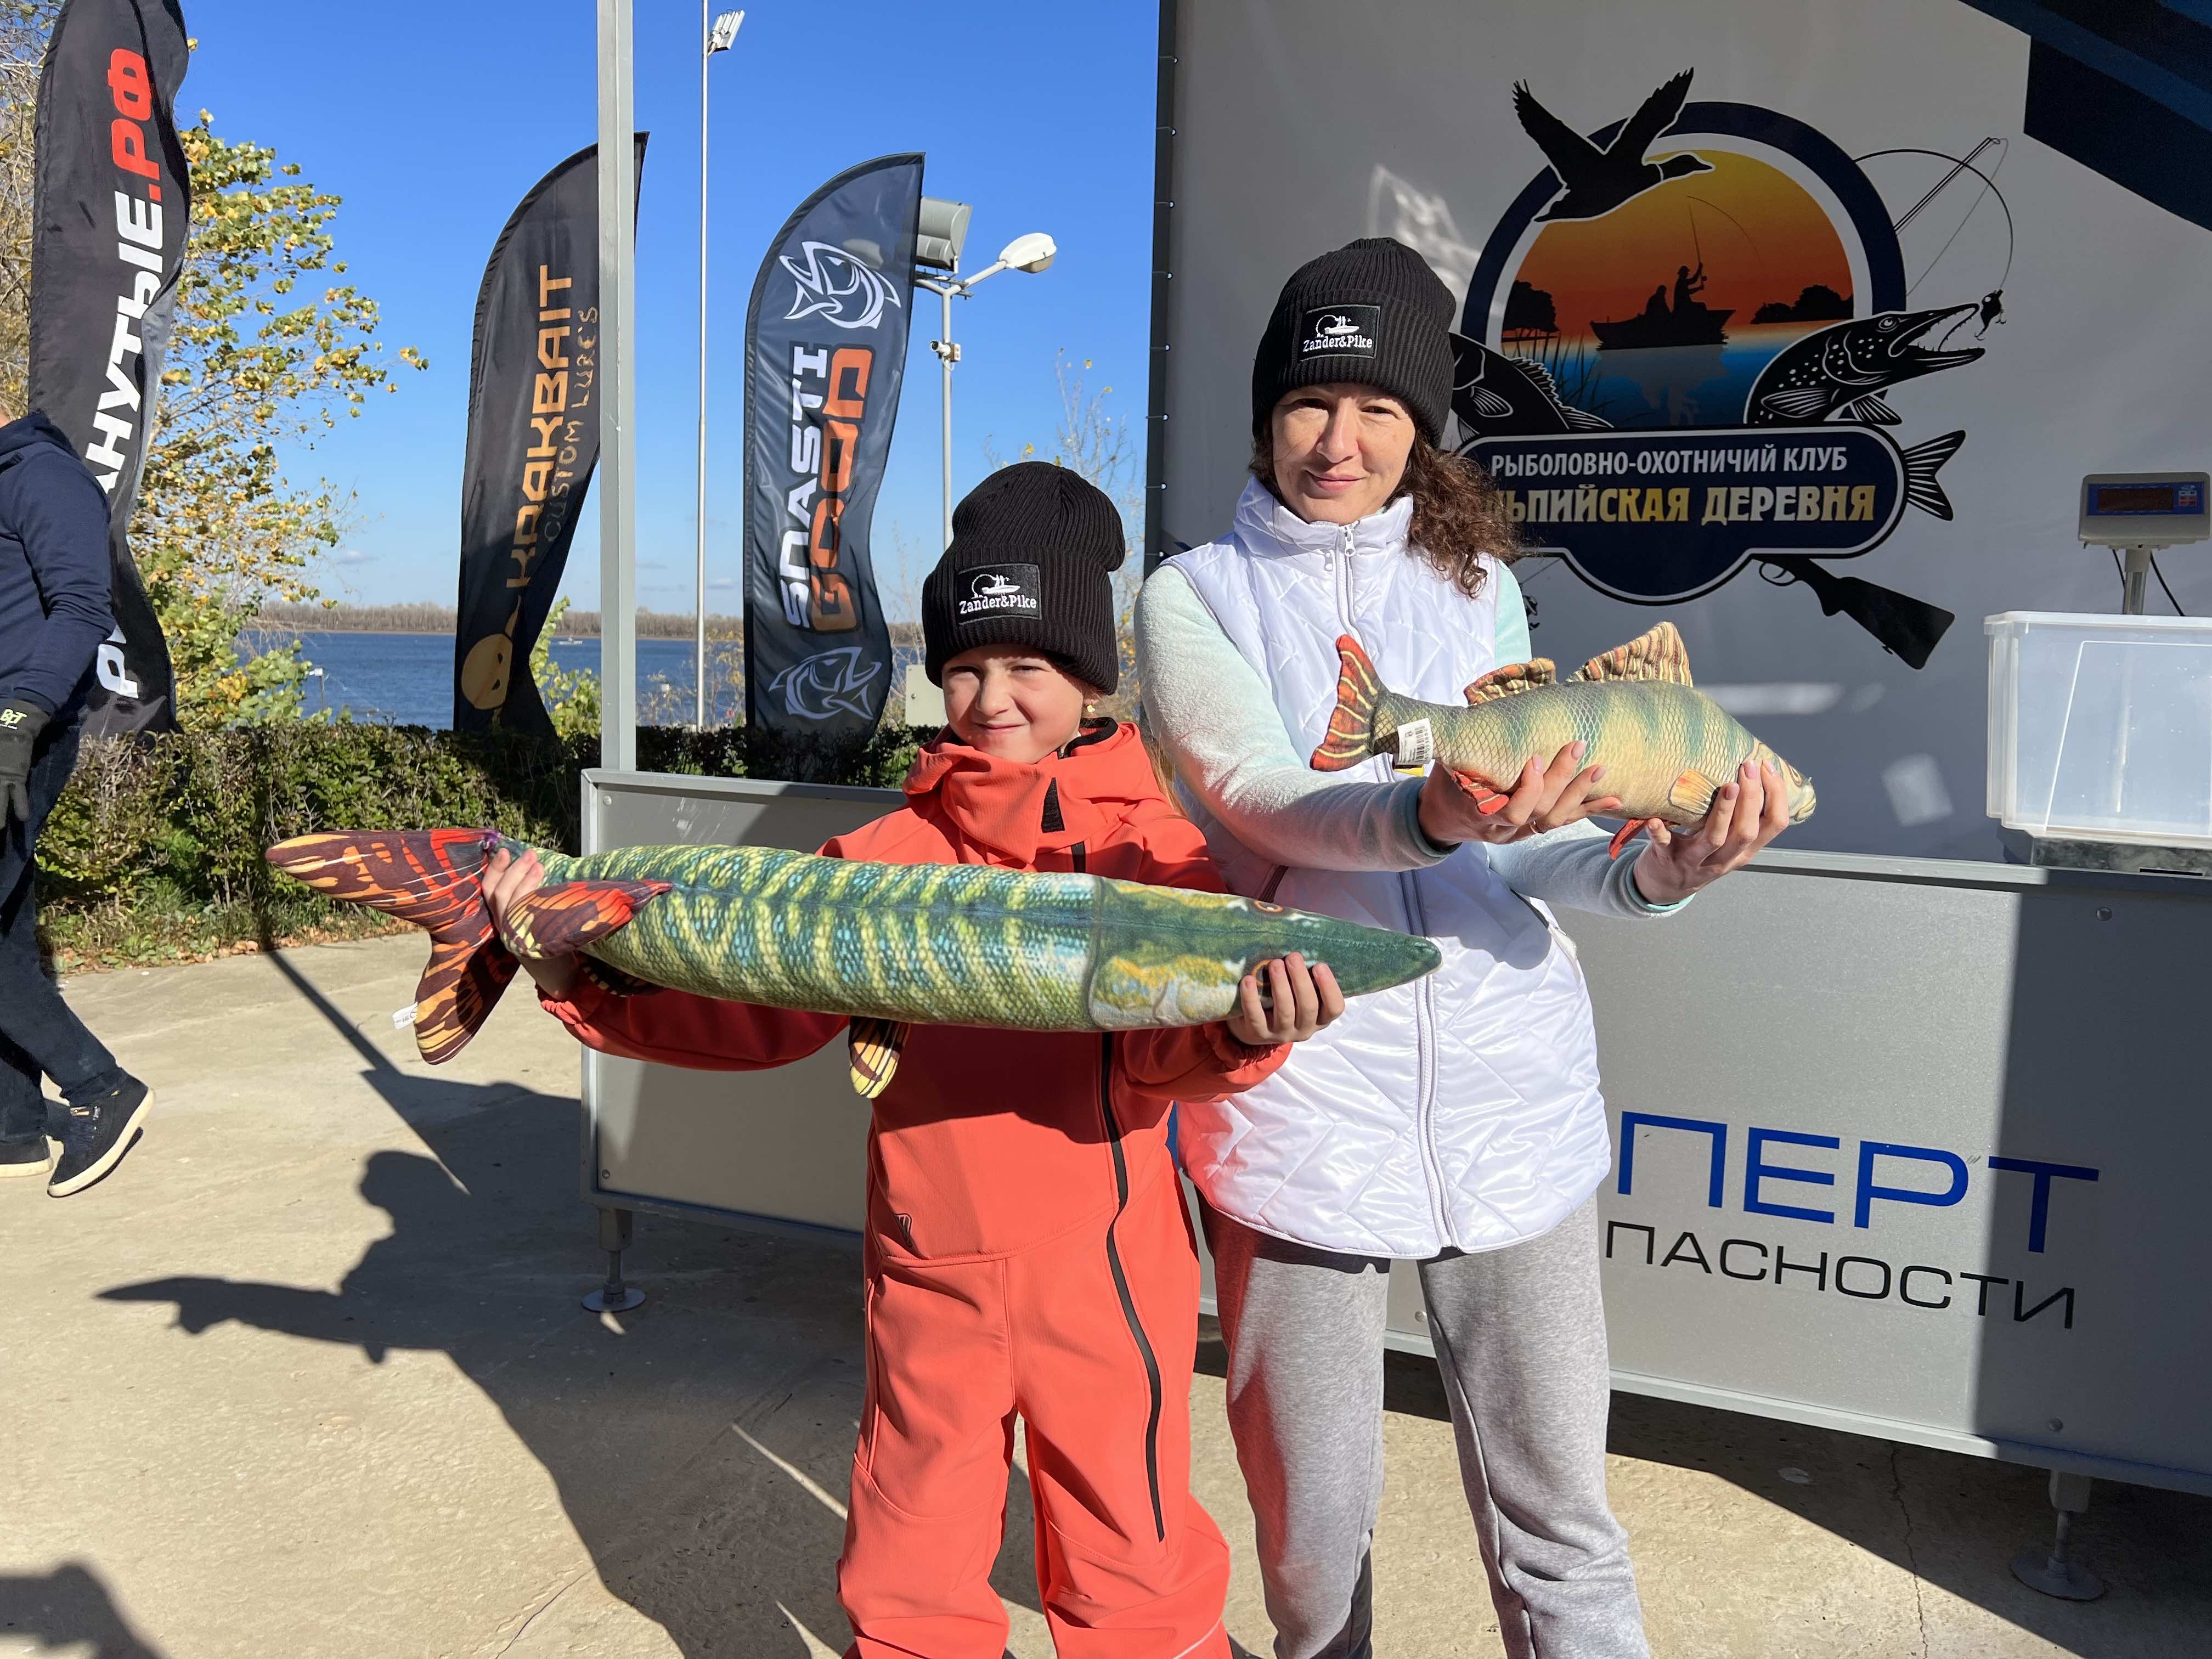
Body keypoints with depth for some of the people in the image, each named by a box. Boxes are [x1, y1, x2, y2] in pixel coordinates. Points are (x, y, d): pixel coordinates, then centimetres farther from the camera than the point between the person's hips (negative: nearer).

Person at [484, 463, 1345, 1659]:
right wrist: (581, 972, -15)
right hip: (929, 1268, 3)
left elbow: (1158, 1048, -19)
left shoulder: (1154, 843, -6)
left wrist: (1234, 1028, -41)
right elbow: (765, 1008, -4)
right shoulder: (895, 851, 3)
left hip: (1103, 1267, -3)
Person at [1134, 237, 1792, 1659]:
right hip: (1302, 1100, -1)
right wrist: (1429, 816, -34)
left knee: (1558, 1517, 9)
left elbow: (1522, 847, 4)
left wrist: (1654, 867, -17)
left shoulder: (1476, 581, 12)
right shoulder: (1196, 594, 5)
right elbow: (1267, 796, -14)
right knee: (1314, 1522, 12)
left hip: (1511, 1097, 2)